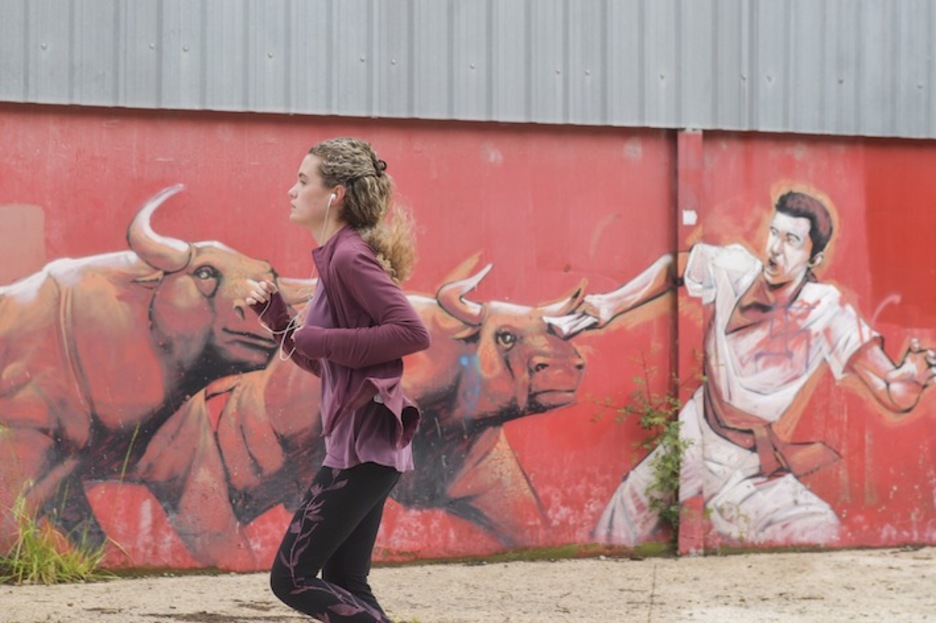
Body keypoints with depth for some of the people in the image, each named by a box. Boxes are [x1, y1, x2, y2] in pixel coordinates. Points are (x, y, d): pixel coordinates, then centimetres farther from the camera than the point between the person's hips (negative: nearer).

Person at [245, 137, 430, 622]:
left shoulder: (350, 255, -13)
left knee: (291, 579, -6)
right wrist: (274, 314, 10)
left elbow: (413, 332, -23)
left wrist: (325, 340, -17)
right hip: (359, 442, 10)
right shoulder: (336, 257, 16)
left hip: (363, 443, -10)